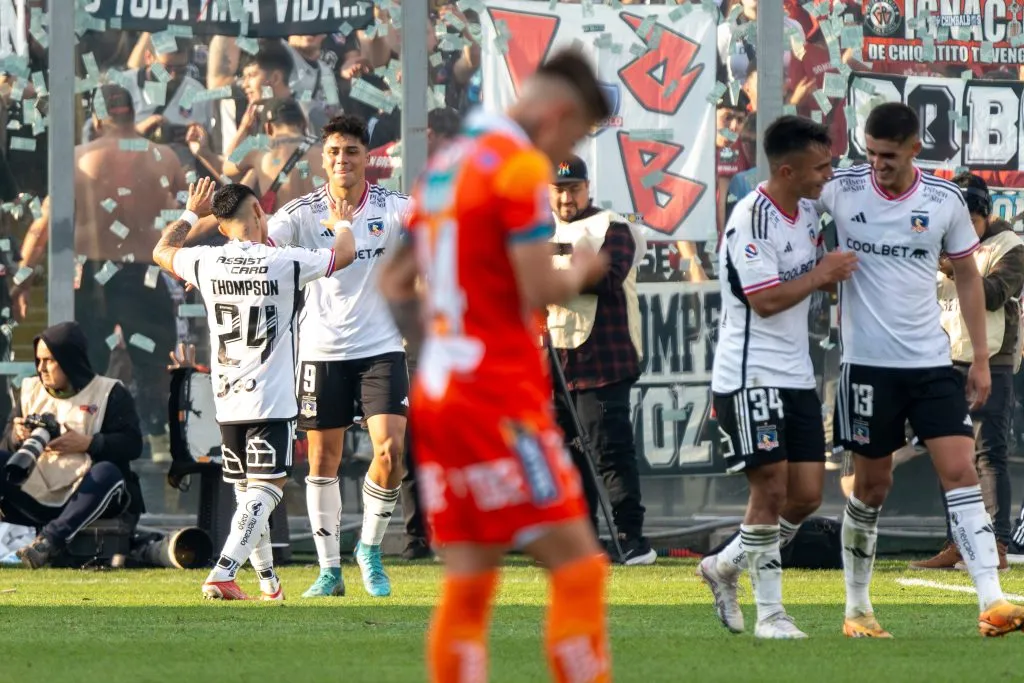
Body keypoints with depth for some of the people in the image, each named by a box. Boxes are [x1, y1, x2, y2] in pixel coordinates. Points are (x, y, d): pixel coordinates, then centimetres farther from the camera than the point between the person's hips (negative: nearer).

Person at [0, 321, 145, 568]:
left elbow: (132, 444, -6)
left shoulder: (110, 393, 4)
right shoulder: (30, 389, 16)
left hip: (83, 501, -4)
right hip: (34, 498, 4)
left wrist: (86, 444, -18)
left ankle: (51, 539, -45)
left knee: (106, 473, -35)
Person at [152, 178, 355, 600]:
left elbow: (162, 251, 22)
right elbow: (345, 254, 6)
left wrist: (191, 214, 37)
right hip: (271, 402, -5)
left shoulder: (206, 263, -1)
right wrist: (342, 225, 27)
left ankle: (268, 580, 26)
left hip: (226, 402, 5)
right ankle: (222, 575, -22)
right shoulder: (284, 263, -10)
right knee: (265, 491, -7)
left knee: (247, 494, 16)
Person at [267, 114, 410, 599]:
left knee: (391, 450, -13)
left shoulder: (392, 208, -4)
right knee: (323, 459, 3)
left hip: (380, 345, 0)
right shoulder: (303, 213, -3)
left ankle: (371, 549, 10)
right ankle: (329, 570, 14)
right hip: (322, 349, 1)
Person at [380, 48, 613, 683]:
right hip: (501, 398, -8)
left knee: (467, 585, 6)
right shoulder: (521, 165, -10)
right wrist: (579, 272, 3)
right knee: (577, 564, -6)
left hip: (437, 393, 8)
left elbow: (396, 283, 21)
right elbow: (541, 287, -16)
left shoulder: (445, 164, 16)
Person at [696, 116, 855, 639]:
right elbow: (766, 300, -21)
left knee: (807, 493, 3)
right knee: (771, 488, -9)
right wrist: (822, 274, -12)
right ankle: (769, 612, 0)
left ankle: (724, 567, 22)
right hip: (750, 375, -8)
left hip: (796, 375, 8)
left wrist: (833, 273, 7)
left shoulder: (807, 211, 10)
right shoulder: (751, 219, -17)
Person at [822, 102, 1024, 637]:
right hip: (868, 362, -1)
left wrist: (981, 359, 7)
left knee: (960, 472, -9)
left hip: (931, 361, 1)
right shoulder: (841, 190, -6)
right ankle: (857, 608, 20)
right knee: (872, 484, 6)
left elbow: (966, 277, 9)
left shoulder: (946, 201, -2)